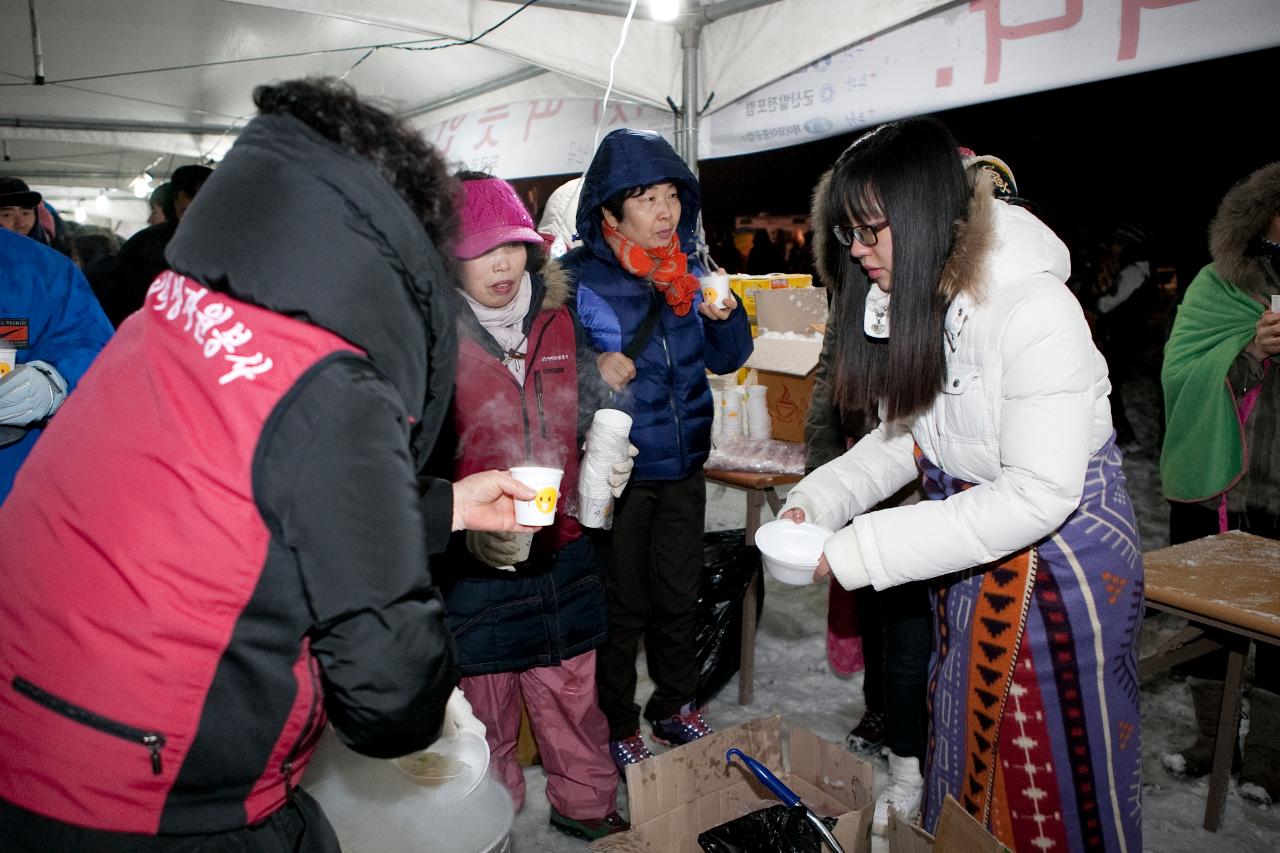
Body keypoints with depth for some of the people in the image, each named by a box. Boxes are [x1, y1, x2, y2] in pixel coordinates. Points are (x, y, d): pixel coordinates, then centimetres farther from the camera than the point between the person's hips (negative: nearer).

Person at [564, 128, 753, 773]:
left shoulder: (688, 272, 3)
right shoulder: (578, 281, -13)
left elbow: (727, 360, 10)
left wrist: (724, 316, -11)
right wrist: (592, 370, -30)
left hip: (682, 468, 5)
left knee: (679, 597, 19)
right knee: (622, 606, 9)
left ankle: (674, 706, 41)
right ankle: (617, 726, 30)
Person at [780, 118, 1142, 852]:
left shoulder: (1034, 310, -27)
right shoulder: (914, 303, -2)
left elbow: (1037, 495, -30)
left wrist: (864, 550, -30)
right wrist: (817, 501, -11)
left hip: (1059, 560, -7)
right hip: (970, 554, 7)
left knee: (1051, 769, 10)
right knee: (966, 741, 22)